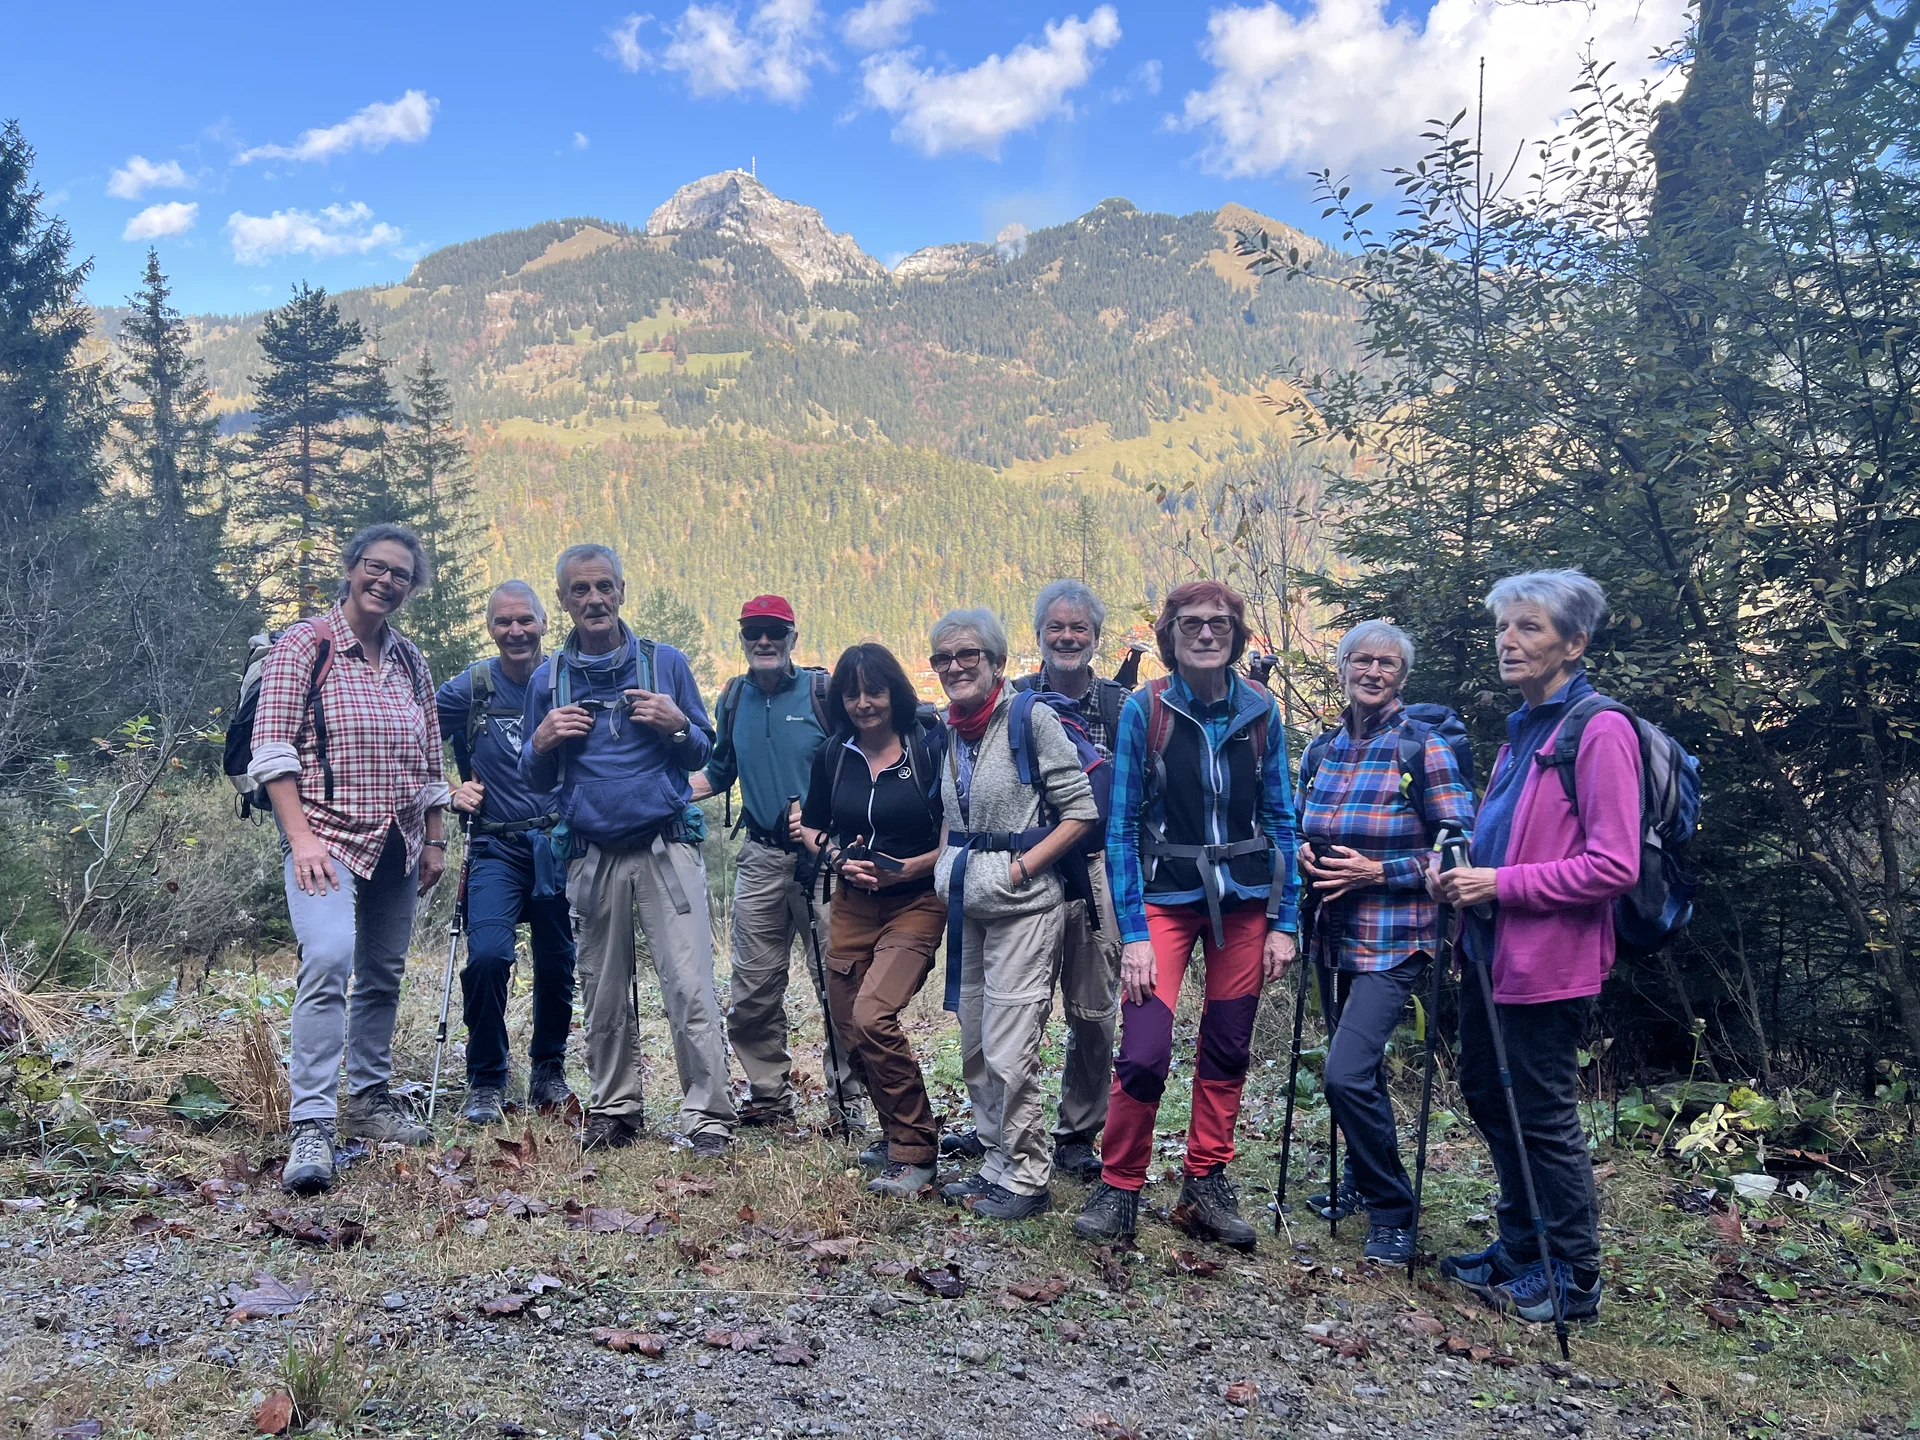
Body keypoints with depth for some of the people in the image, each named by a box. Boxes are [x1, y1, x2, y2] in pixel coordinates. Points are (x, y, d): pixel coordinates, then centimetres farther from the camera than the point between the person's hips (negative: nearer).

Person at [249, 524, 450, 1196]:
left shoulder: (411, 662, 14)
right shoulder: (304, 645, -3)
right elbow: (271, 748, -9)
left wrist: (435, 840, 13)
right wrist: (300, 838, -17)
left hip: (397, 843, 6)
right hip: (328, 835, -6)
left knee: (383, 973, 11)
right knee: (328, 958, -23)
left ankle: (368, 1098, 25)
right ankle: (312, 1125, -21)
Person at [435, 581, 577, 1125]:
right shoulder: (468, 689, -1)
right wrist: (449, 791, -2)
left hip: (561, 845, 2)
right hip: (497, 849, -1)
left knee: (558, 963, 9)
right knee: (488, 955, -18)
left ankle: (549, 1071, 31)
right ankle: (485, 1084, 0)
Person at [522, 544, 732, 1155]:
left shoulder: (665, 663, 5)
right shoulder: (548, 681, 10)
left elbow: (703, 754, 10)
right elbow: (536, 780, 15)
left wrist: (678, 727, -11)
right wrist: (543, 743, -6)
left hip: (667, 848, -2)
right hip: (592, 857, 2)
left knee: (691, 989, -8)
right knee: (604, 996, 9)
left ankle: (708, 1117, -3)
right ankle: (615, 1109, 23)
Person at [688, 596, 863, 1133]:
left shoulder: (823, 691, -4)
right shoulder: (734, 697, 11)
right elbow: (718, 771, 21)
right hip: (761, 857, 5)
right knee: (753, 990, 8)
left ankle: (846, 1103, 9)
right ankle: (769, 1097, 23)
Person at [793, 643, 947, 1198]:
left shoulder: (929, 747, -8)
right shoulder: (834, 755, 5)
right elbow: (810, 827, 14)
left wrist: (903, 870, -18)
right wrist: (839, 857, -5)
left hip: (916, 904, -5)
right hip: (852, 907, 6)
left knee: (872, 1017, -22)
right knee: (848, 1032, 8)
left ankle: (914, 1153, -8)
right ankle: (897, 1133, 30)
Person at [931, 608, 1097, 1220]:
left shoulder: (1031, 718, -12)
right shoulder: (949, 730, 9)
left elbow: (1081, 811, -12)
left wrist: (1020, 868, -16)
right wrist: (947, 868, 7)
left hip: (1023, 904, -8)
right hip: (968, 905, 8)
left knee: (1008, 1052, -7)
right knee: (975, 1047, 13)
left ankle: (1027, 1179, 8)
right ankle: (995, 1164, 27)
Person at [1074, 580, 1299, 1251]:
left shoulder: (1260, 711, 1)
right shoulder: (1145, 709, -7)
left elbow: (1279, 819, 7)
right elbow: (1121, 826, -6)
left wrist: (1283, 921, 2)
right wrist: (1132, 932, -12)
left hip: (1244, 899, 3)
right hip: (1166, 897, -3)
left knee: (1227, 1051, 9)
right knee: (1143, 1054, -11)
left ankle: (1205, 1188, 25)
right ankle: (1118, 1190, 9)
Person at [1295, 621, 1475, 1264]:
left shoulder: (1423, 748, -10)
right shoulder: (1322, 751, 7)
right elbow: (1298, 826, 20)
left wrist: (1379, 872, -18)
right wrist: (1303, 854, -2)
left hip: (1393, 940, -6)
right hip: (1335, 934, 6)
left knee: (1347, 1075, -17)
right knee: (1361, 1070, 20)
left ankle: (1393, 1213, 3)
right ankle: (1362, 1180, 41)